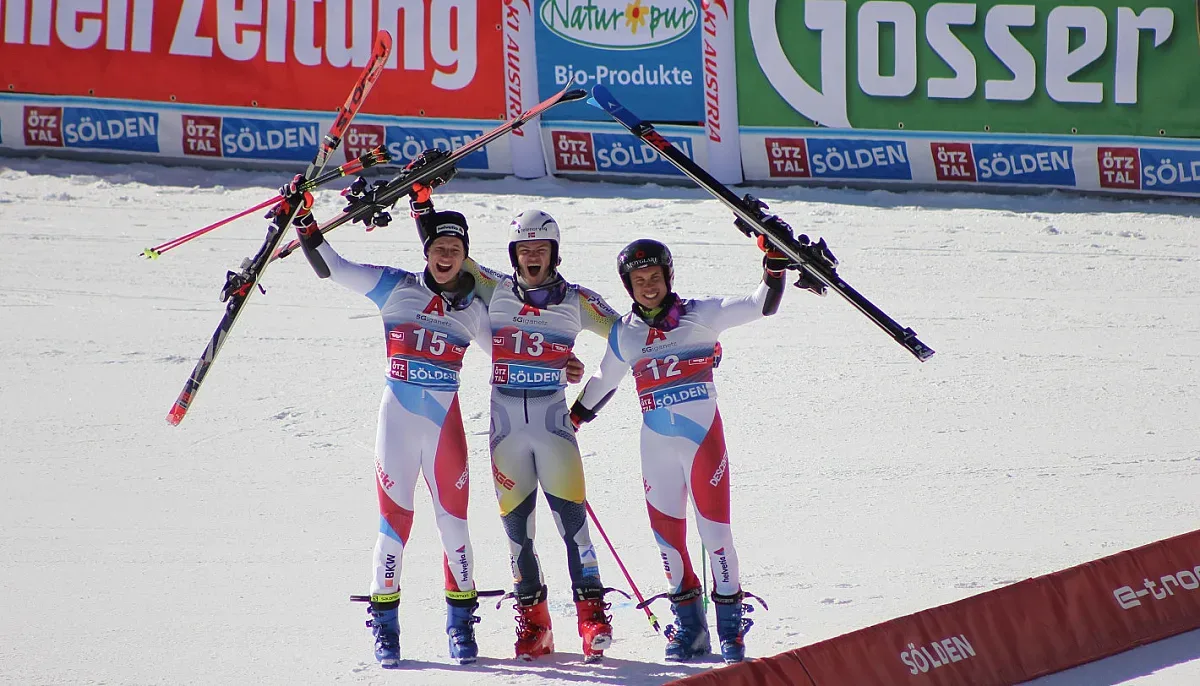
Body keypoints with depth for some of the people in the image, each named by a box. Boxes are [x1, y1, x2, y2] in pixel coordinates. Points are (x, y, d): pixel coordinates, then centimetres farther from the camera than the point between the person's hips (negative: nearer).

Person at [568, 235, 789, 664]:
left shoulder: (699, 315, -1)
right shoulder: (625, 334, 9)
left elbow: (761, 306, -6)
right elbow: (602, 383, 24)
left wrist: (774, 265, -18)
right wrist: (571, 419, 26)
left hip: (702, 434, -4)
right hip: (656, 444, 4)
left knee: (713, 527, -7)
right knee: (666, 532, 4)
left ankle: (731, 624, 0)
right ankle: (689, 625, 15)